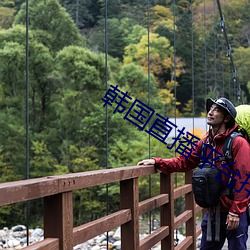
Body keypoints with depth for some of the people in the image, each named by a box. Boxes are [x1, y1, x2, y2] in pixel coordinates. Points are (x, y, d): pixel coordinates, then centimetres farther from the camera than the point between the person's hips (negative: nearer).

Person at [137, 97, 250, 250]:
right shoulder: (205, 142, 6)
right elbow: (184, 162, 11)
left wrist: (235, 212, -19)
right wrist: (157, 162, -1)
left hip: (234, 213, -7)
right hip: (213, 211, 7)